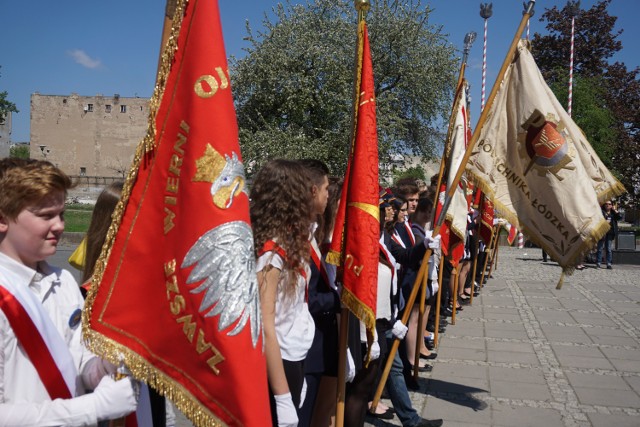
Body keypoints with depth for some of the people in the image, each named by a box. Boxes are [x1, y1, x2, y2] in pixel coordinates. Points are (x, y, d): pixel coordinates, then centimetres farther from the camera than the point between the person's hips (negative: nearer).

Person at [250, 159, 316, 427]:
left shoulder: (289, 243, 5)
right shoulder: (271, 252, -21)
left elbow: (294, 310, 5)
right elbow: (264, 328, -23)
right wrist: (283, 397, -21)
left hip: (295, 359, 8)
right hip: (276, 365, -8)